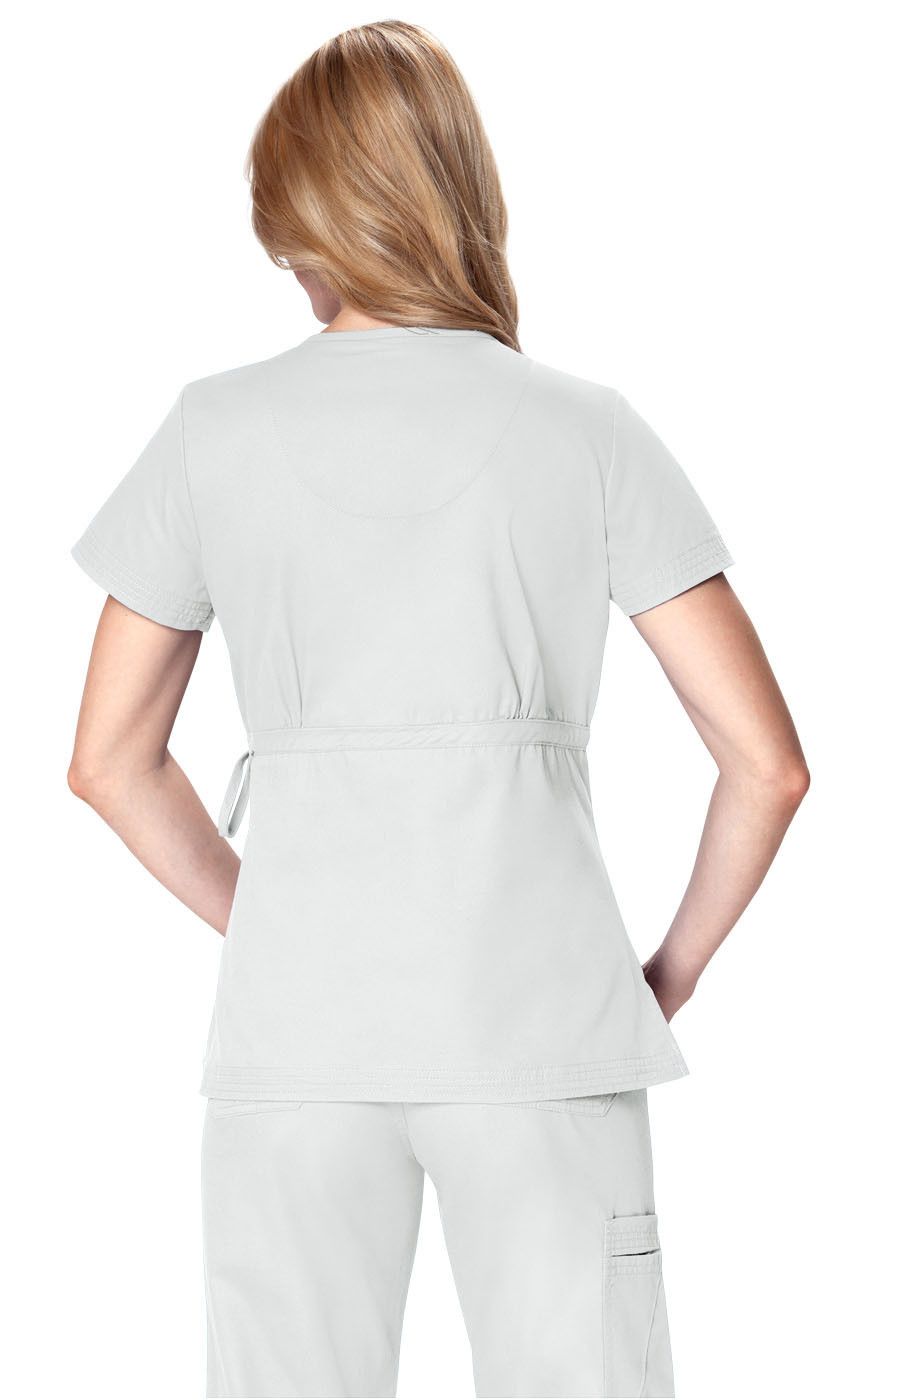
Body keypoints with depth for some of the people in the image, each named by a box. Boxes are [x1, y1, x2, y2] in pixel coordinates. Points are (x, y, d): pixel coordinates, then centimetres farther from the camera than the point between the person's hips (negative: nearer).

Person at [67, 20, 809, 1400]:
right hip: (543, 1013, -1)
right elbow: (768, 760, 0)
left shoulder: (214, 429, 5)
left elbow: (109, 761, 11)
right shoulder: (589, 430, 3)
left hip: (294, 1025, 1)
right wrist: (676, 969, 12)